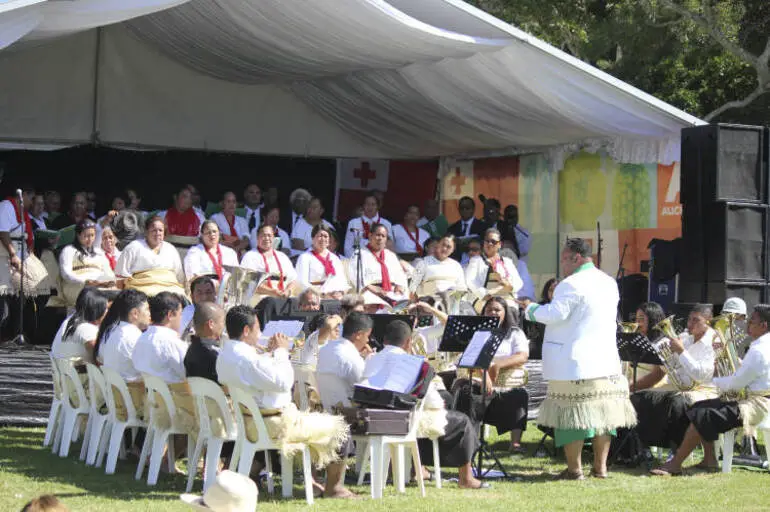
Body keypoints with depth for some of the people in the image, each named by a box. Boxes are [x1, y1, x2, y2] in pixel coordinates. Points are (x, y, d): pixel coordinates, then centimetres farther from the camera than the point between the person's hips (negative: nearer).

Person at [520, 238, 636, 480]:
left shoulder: (572, 285, -14)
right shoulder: (610, 283, 12)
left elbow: (555, 314, -19)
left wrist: (531, 308, -3)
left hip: (574, 363, -7)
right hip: (606, 359, 7)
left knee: (571, 414, -2)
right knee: (602, 412, 10)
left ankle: (574, 468, -2)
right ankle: (600, 466, 12)